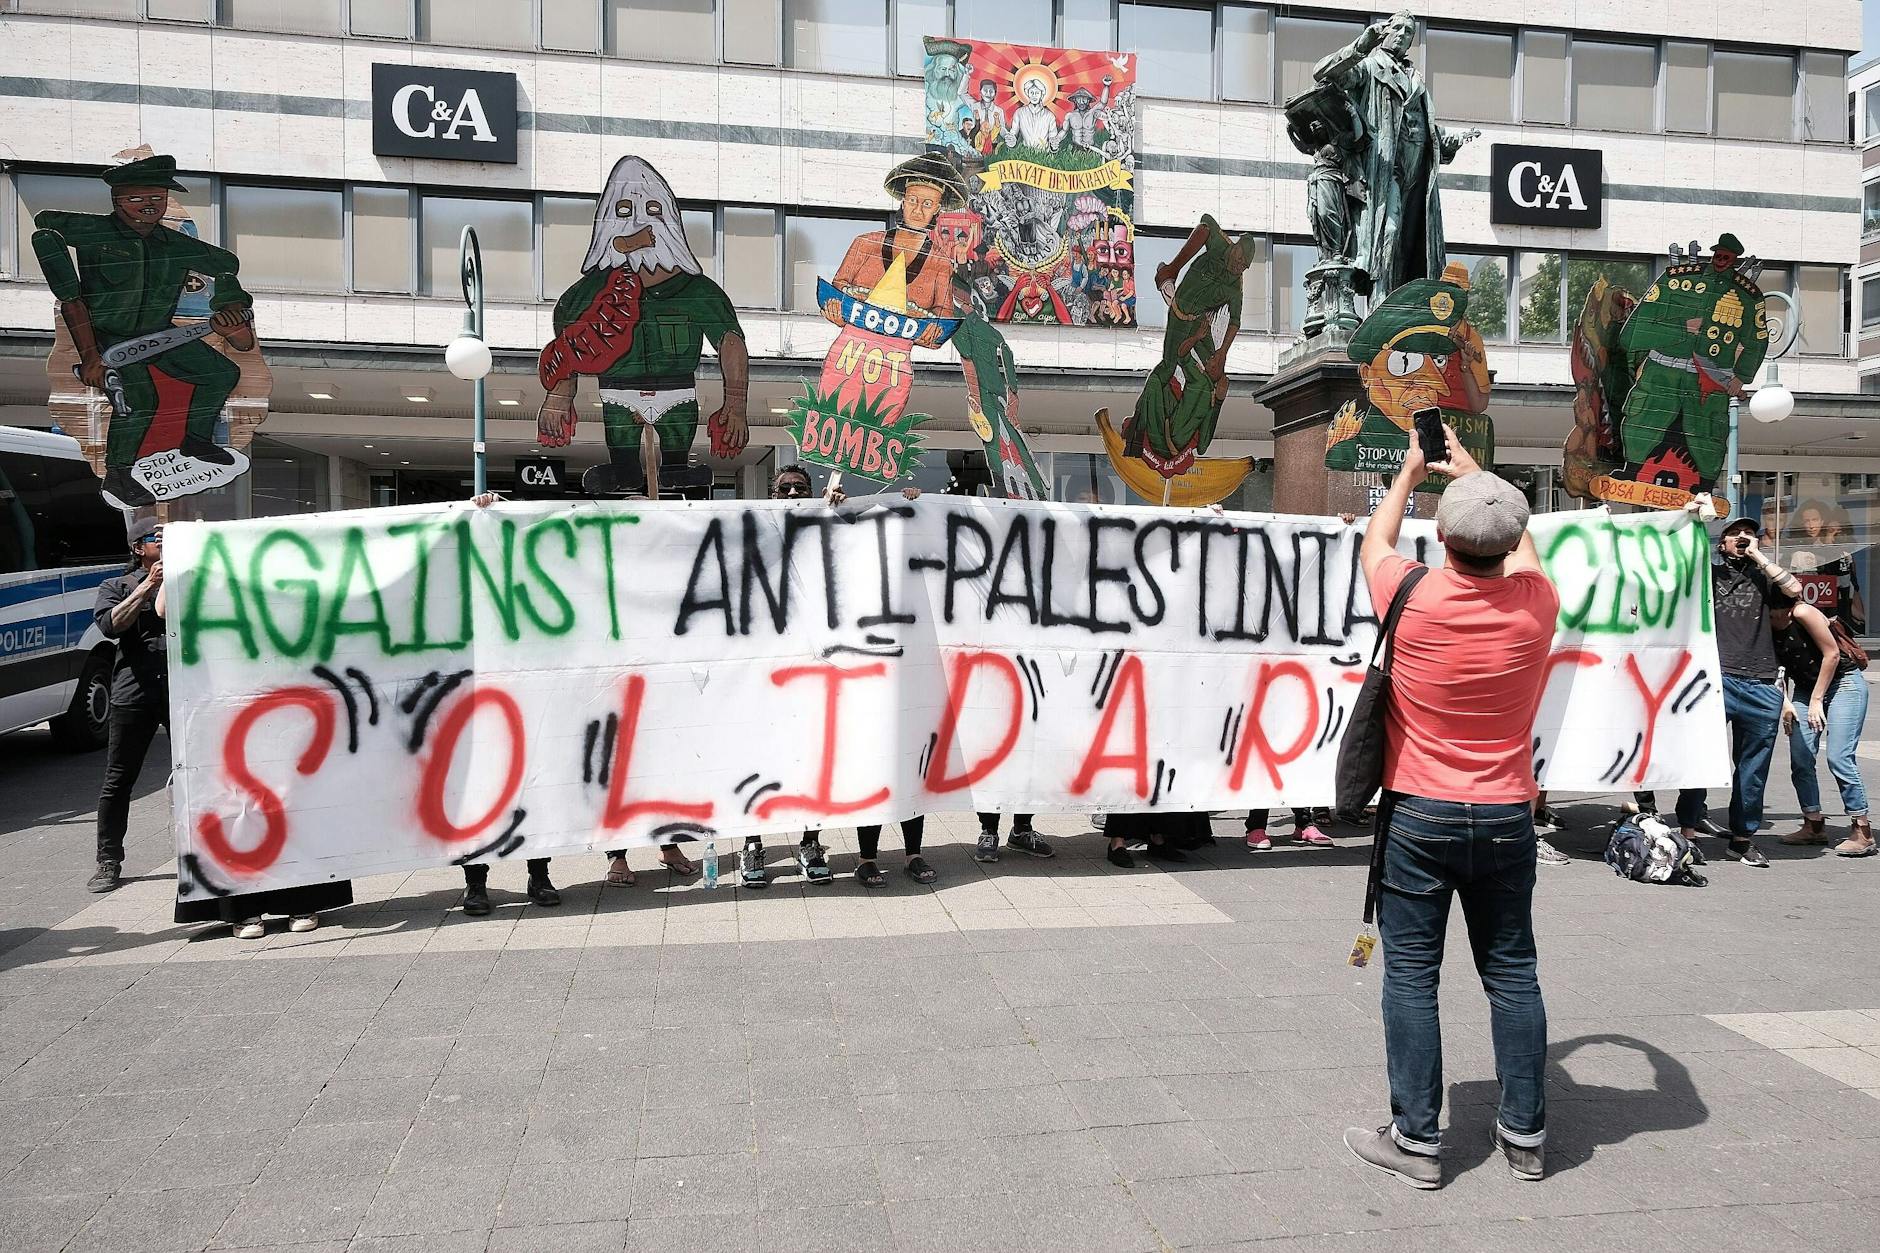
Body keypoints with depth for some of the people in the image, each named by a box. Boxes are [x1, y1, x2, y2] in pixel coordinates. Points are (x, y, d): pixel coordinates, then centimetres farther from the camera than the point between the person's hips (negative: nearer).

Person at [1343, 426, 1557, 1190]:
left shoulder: (1413, 600, -13)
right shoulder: (1536, 604, -6)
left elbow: (1373, 545, 10)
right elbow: (1518, 547, 18)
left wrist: (1409, 474, 26)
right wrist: (1475, 474, 30)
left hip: (1419, 816, -3)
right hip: (1506, 818, 3)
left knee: (1412, 975, 4)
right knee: (1511, 972, 13)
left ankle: (1416, 1141, 9)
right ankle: (1525, 1135, 22)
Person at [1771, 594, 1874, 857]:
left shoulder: (1803, 613, -20)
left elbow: (1832, 653, -15)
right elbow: (1778, 669, 8)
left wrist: (1816, 699, -12)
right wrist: (1784, 703, -5)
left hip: (1843, 681, -6)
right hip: (1806, 688, 6)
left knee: (1839, 757, -15)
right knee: (1800, 759, -2)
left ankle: (1863, 833, -9)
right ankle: (1814, 825, 11)